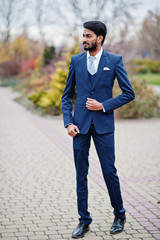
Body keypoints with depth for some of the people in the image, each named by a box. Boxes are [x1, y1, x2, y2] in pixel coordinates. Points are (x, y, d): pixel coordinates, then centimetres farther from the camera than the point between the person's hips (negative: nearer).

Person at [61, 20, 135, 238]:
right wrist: (68, 122, -2)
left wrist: (103, 105, -10)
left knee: (109, 171, 1)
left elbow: (129, 94, 0)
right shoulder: (76, 61, 7)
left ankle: (119, 215, 23)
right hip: (80, 124, 3)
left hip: (103, 124, -2)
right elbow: (67, 95, 10)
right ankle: (84, 221, 16)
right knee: (81, 174, 5)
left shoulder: (114, 61, 0)